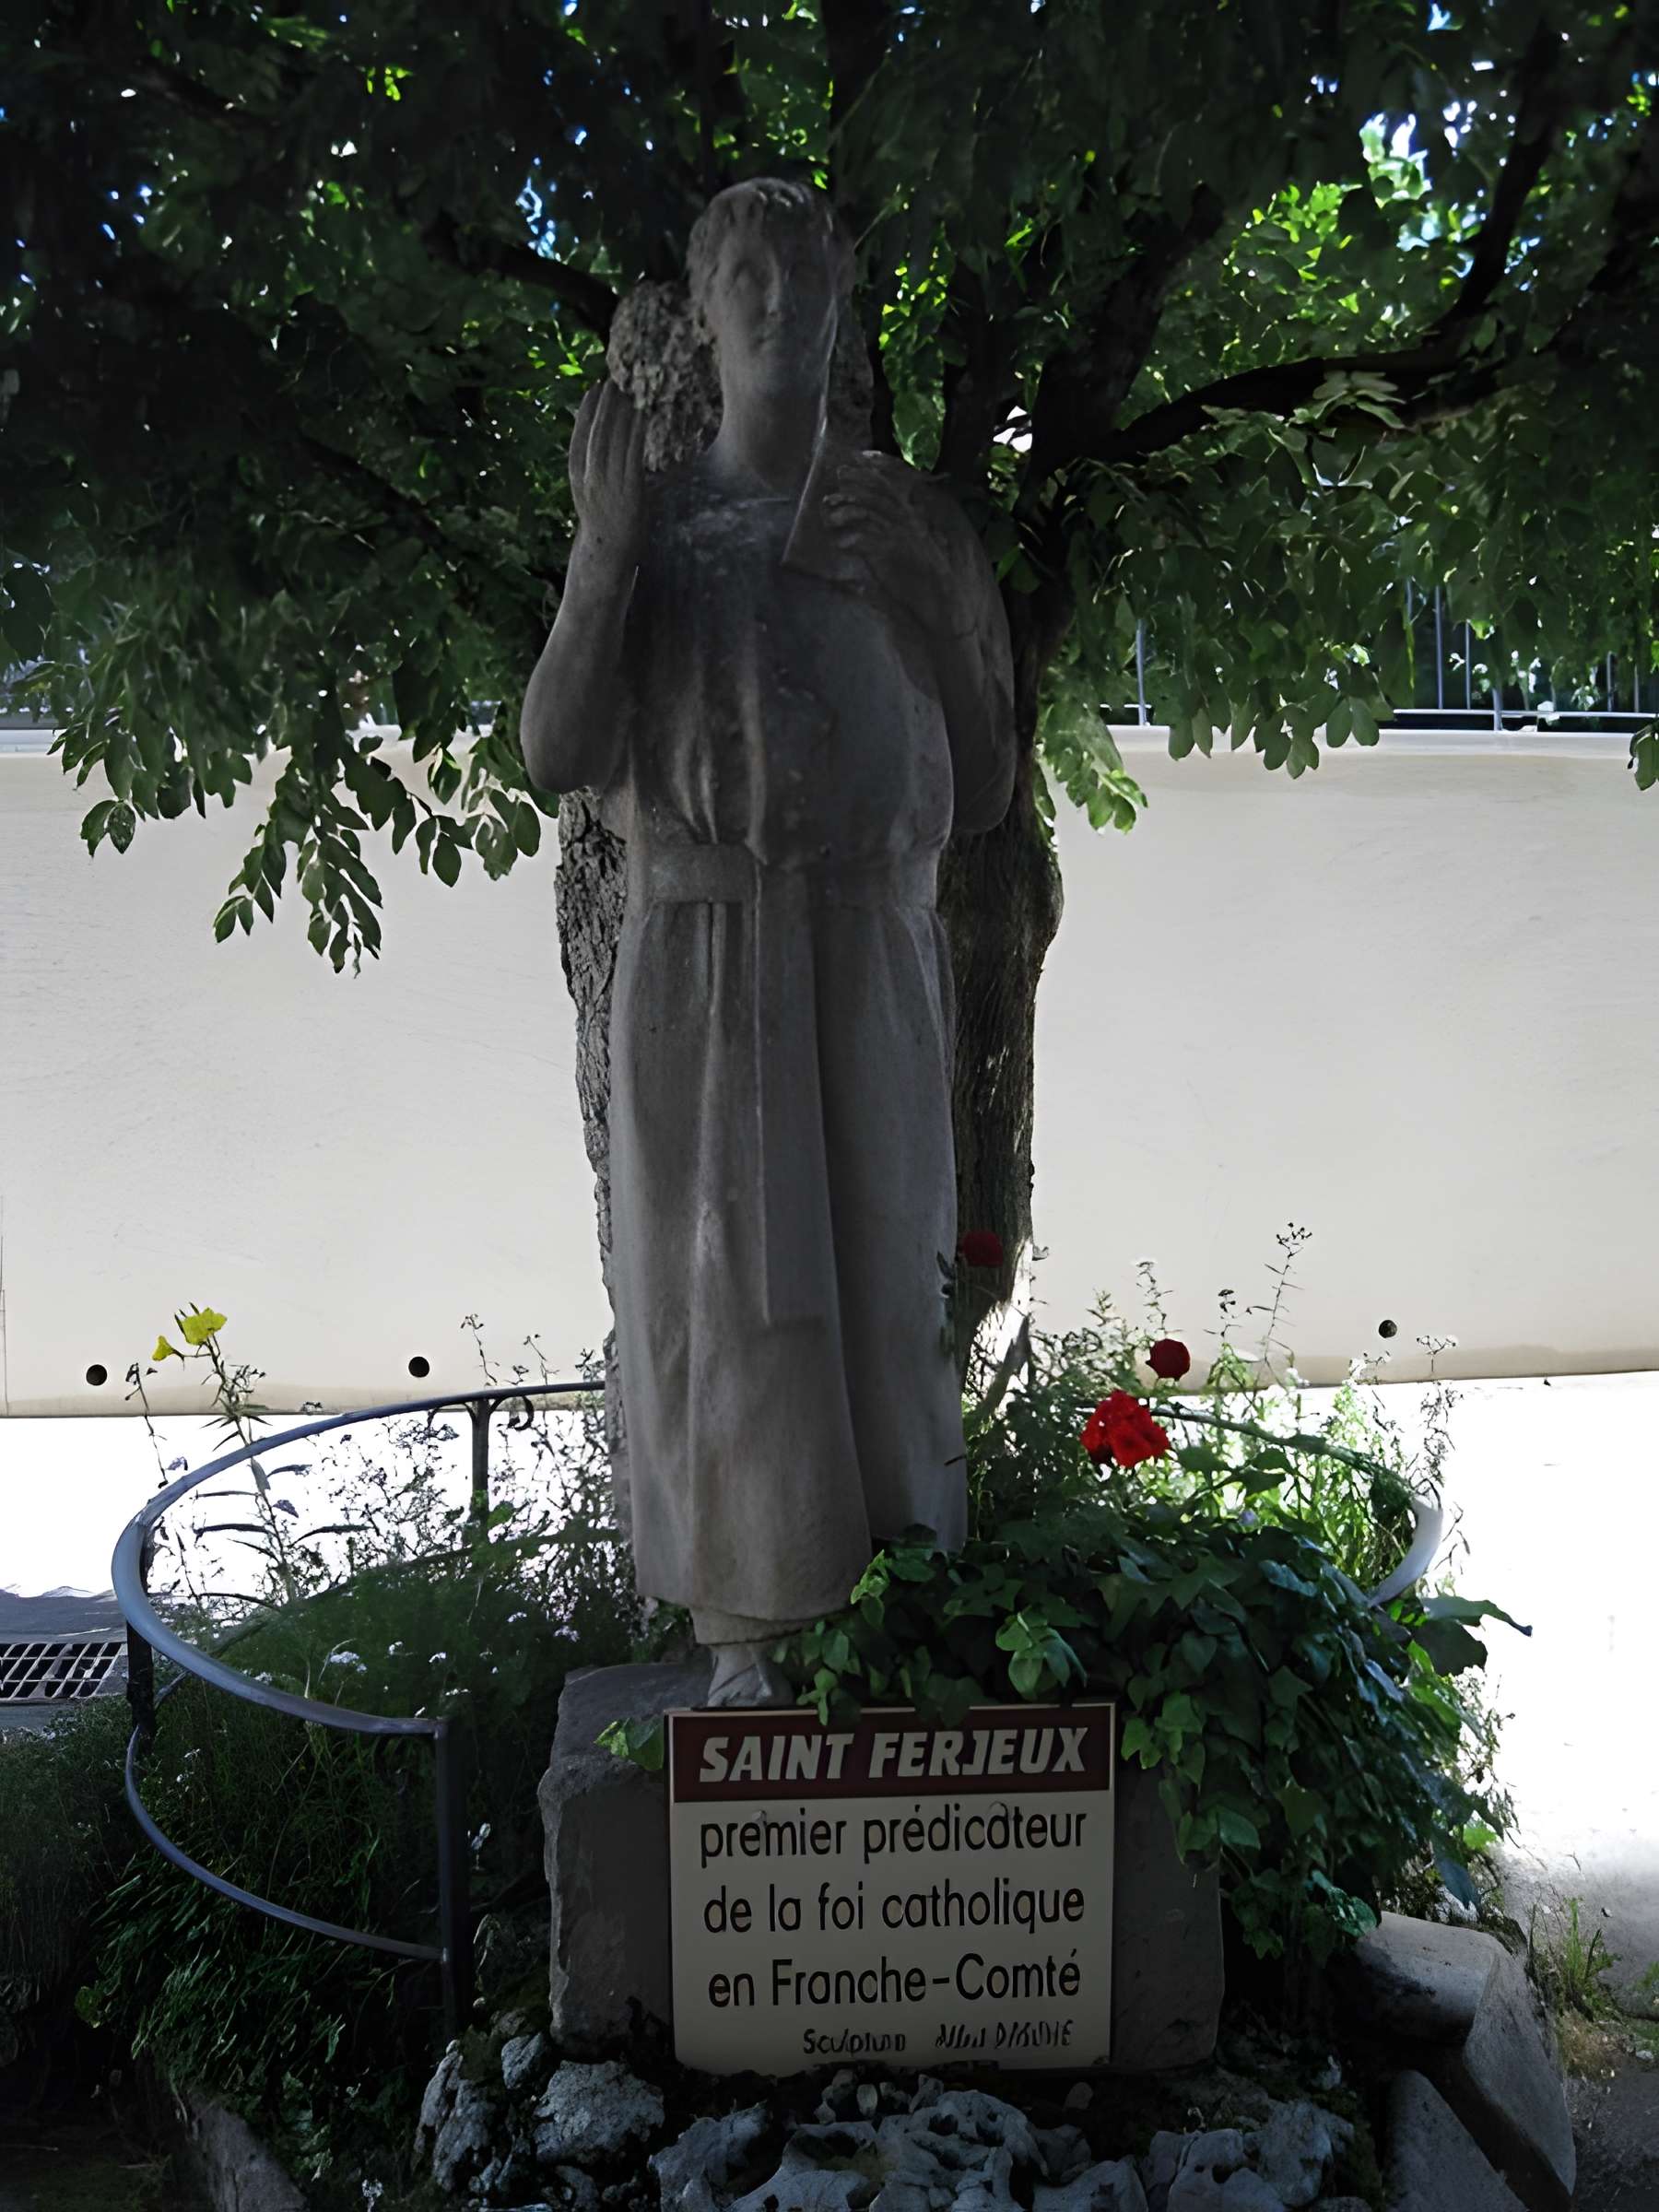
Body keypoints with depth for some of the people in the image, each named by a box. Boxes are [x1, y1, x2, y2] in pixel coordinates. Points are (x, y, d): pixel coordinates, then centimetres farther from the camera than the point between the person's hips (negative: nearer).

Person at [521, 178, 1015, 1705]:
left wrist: (917, 604, -5)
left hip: (873, 961, 1)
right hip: (699, 961, -1)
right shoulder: (653, 521, 7)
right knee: (720, 1292, 0)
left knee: (882, 1285, 4)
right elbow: (559, 755, -4)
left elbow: (983, 791, 7)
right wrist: (606, 548, -11)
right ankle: (745, 1637, 12)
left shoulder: (914, 522, 9)